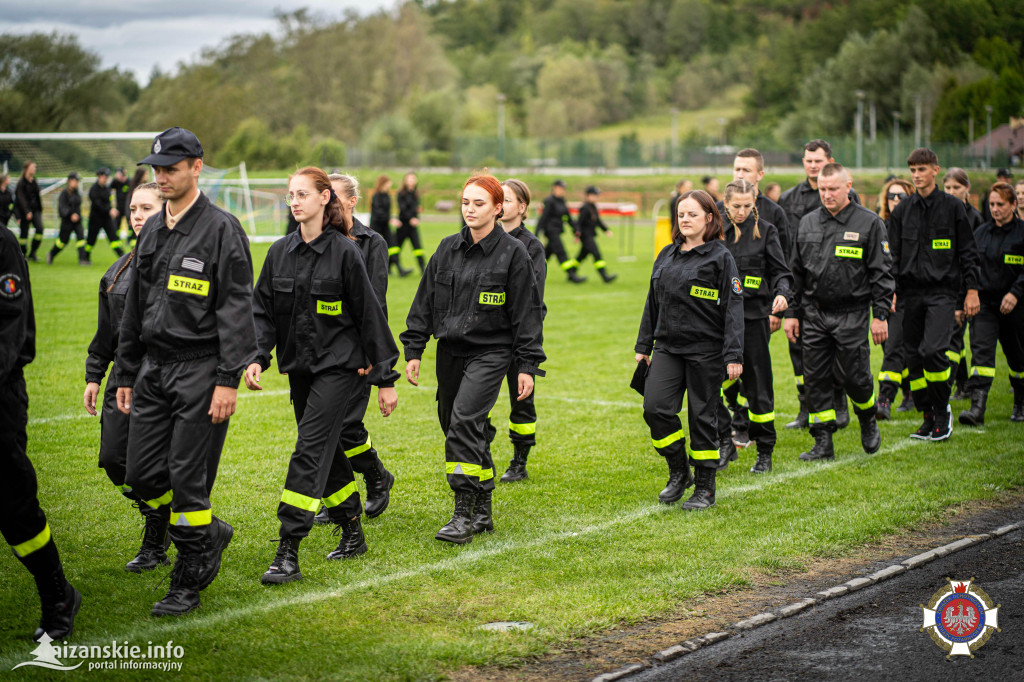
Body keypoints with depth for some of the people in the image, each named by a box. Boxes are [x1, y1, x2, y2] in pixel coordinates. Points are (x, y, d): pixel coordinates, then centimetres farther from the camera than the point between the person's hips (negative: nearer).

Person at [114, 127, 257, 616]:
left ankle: (188, 584, 10)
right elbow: (133, 309, 19)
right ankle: (210, 533, 28)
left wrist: (228, 380, -19)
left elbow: (236, 309, -13)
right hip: (153, 368, 7)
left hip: (200, 369, -7)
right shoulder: (151, 231, 14)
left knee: (188, 479, -4)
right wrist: (124, 374, 17)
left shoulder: (221, 229, -8)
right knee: (142, 475, 5)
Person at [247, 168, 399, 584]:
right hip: (299, 369, 6)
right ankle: (352, 534, 31)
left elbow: (370, 315, -7)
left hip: (339, 367, -6)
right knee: (327, 451, 14)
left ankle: (288, 555, -14)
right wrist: (257, 358, -9)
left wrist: (385, 378, -6)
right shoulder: (280, 252, 7)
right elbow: (262, 310, 8)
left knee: (310, 451, -13)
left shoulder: (344, 251, -9)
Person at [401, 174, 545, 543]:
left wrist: (527, 366, -7)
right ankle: (483, 510, 20)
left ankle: (464, 514, -16)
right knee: (454, 425, 7)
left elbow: (527, 313, -4)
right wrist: (413, 350, 7)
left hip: (491, 351, -6)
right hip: (450, 351, 6)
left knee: (465, 419, -21)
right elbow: (425, 302, 12)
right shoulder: (448, 249, 8)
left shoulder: (513, 253, -5)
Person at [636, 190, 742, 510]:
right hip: (667, 347, 5)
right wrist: (643, 345, 16)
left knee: (703, 417, 1)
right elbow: (652, 302, 19)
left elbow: (733, 308, -8)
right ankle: (678, 472, 11)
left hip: (705, 350, -5)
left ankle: (705, 488, 15)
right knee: (655, 408, -10)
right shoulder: (667, 255, 13)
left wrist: (733, 356, -14)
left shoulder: (720, 257, -4)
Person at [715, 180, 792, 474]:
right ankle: (724, 443, 0)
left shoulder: (764, 231, 2)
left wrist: (782, 295, -17)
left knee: (758, 385, 3)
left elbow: (780, 271, 3)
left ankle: (765, 452, 16)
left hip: (753, 315, -2)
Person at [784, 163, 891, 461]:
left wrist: (880, 315, -8)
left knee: (854, 376, -3)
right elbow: (796, 271, 14)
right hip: (813, 314, 4)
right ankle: (823, 442, 10)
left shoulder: (869, 223, -3)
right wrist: (792, 313, 10)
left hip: (851, 314, -4)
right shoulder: (807, 223, 9)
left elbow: (882, 272, -3)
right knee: (816, 378, 3)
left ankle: (868, 421, 27)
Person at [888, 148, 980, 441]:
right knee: (913, 357, 3)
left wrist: (971, 291, 1)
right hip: (911, 293, 4)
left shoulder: (953, 207, 2)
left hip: (943, 291, -4)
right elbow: (893, 255, 12)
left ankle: (942, 410, -1)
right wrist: (891, 290, 3)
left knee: (932, 350, -19)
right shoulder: (902, 211, 10)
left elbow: (968, 252, 5)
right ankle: (928, 416, 15)